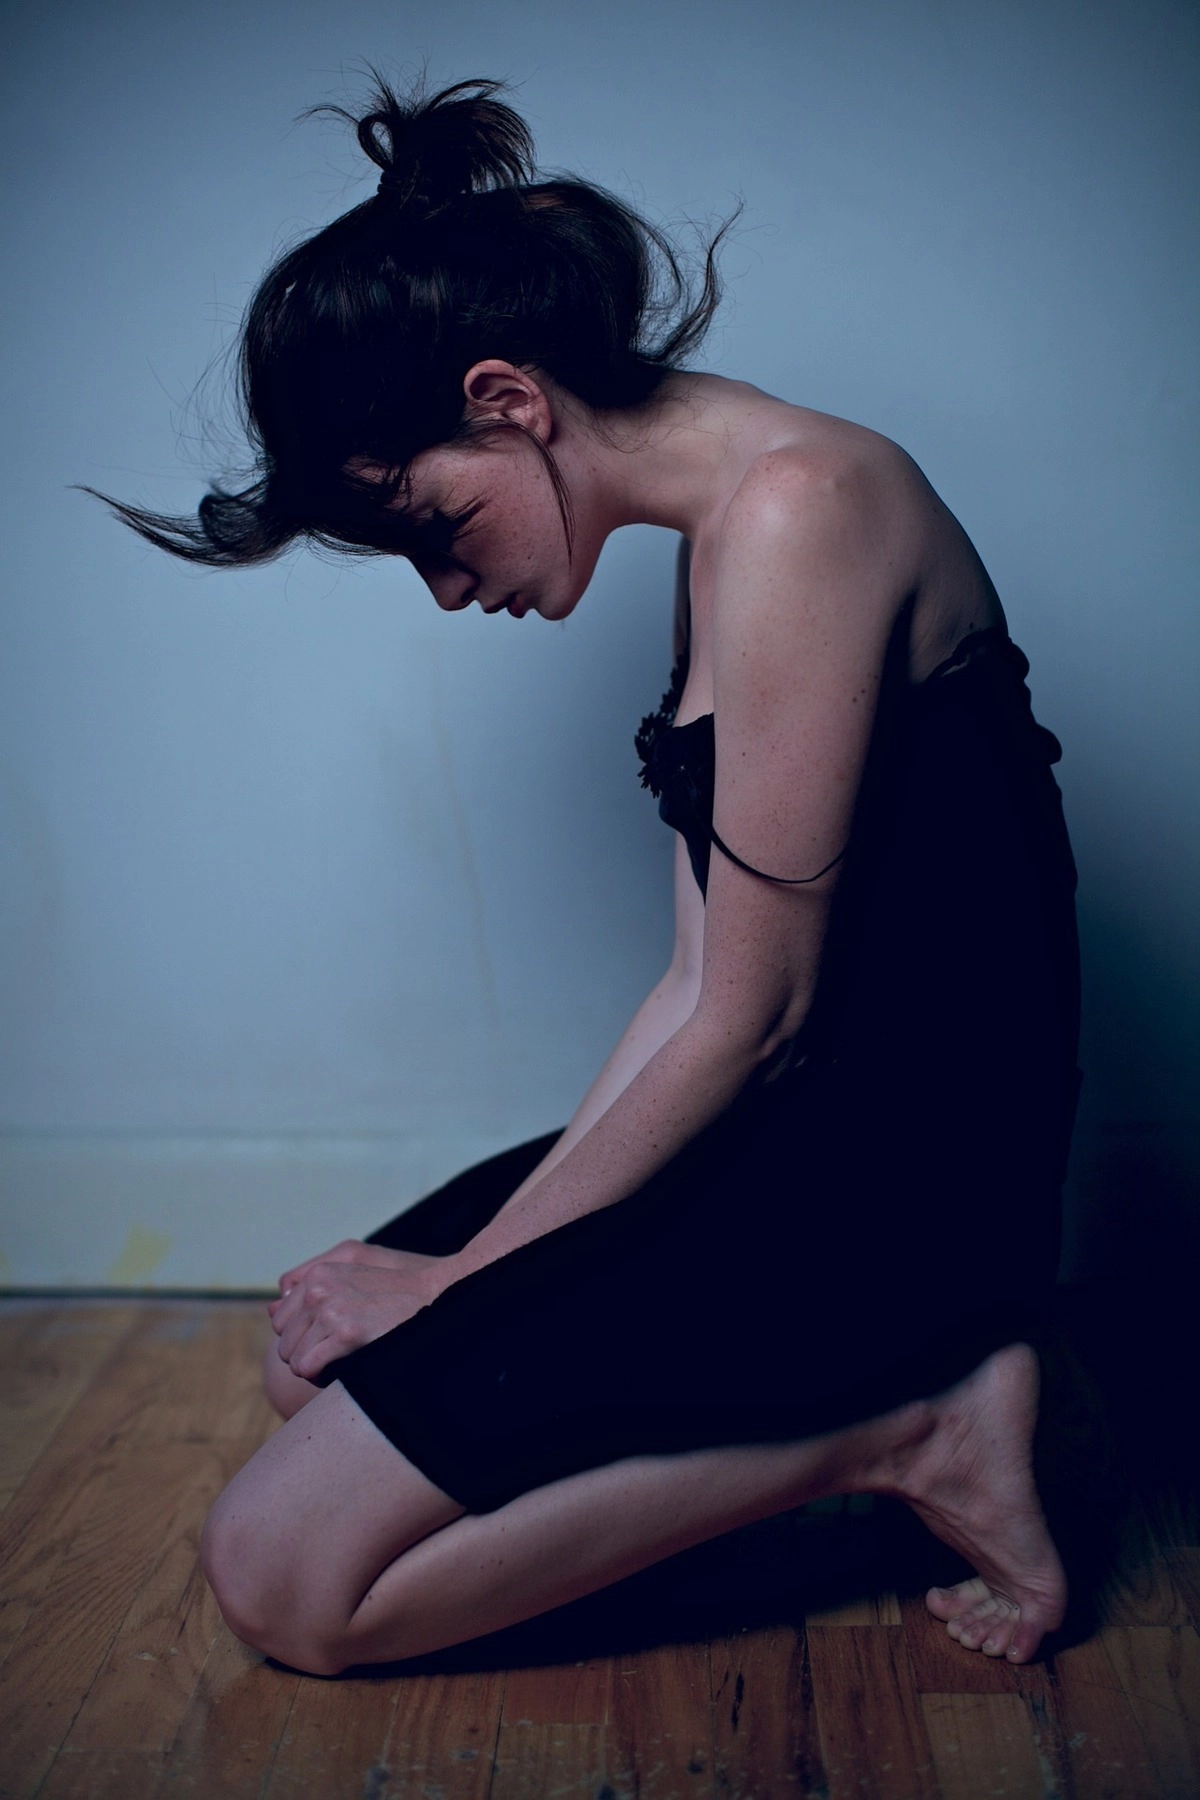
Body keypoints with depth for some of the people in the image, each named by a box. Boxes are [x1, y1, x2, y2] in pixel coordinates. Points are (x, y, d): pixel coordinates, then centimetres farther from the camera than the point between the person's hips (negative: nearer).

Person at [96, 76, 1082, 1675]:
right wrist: (499, 1243, 3)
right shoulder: (715, 535, 11)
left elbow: (756, 1014, -18)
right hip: (790, 1123, 10)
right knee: (320, 1356, 18)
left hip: (886, 1167, -10)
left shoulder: (794, 504, -18)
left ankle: (883, 1430, -4)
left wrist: (467, 1274, -7)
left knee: (281, 1577, -8)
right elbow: (700, 980, 9)